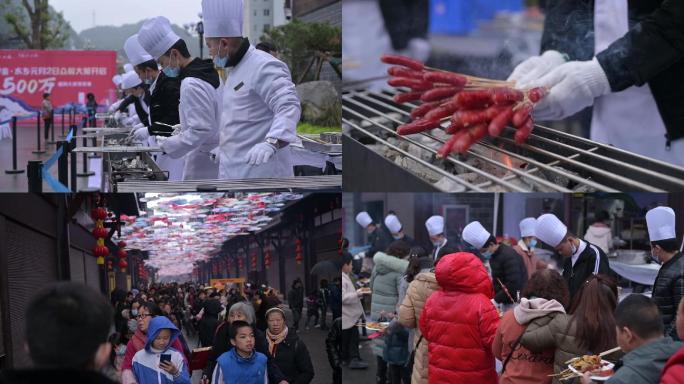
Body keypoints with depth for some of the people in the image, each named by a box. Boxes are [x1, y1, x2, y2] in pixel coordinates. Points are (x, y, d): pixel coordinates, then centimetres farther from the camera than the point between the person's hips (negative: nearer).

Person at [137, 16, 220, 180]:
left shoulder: (192, 85, -20)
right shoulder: (209, 72, 9)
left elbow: (201, 131, -22)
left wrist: (166, 145, -15)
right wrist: (185, 128, 16)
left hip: (203, 168, -9)